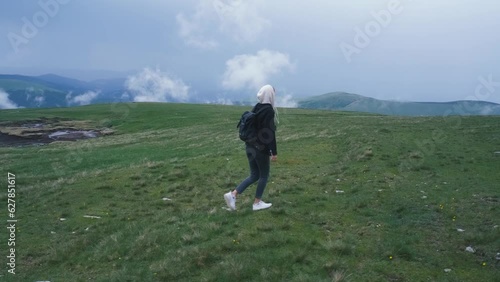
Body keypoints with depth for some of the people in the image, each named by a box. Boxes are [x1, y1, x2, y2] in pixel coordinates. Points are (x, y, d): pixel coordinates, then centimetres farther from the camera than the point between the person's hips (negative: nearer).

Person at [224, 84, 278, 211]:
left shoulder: (256, 108, 9)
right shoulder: (269, 110, -16)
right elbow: (270, 133, -20)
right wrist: (274, 152, -16)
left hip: (250, 146, 8)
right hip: (261, 148, -8)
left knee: (254, 175, 15)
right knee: (264, 175, 11)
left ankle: (232, 194, 5)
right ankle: (257, 202, 20)